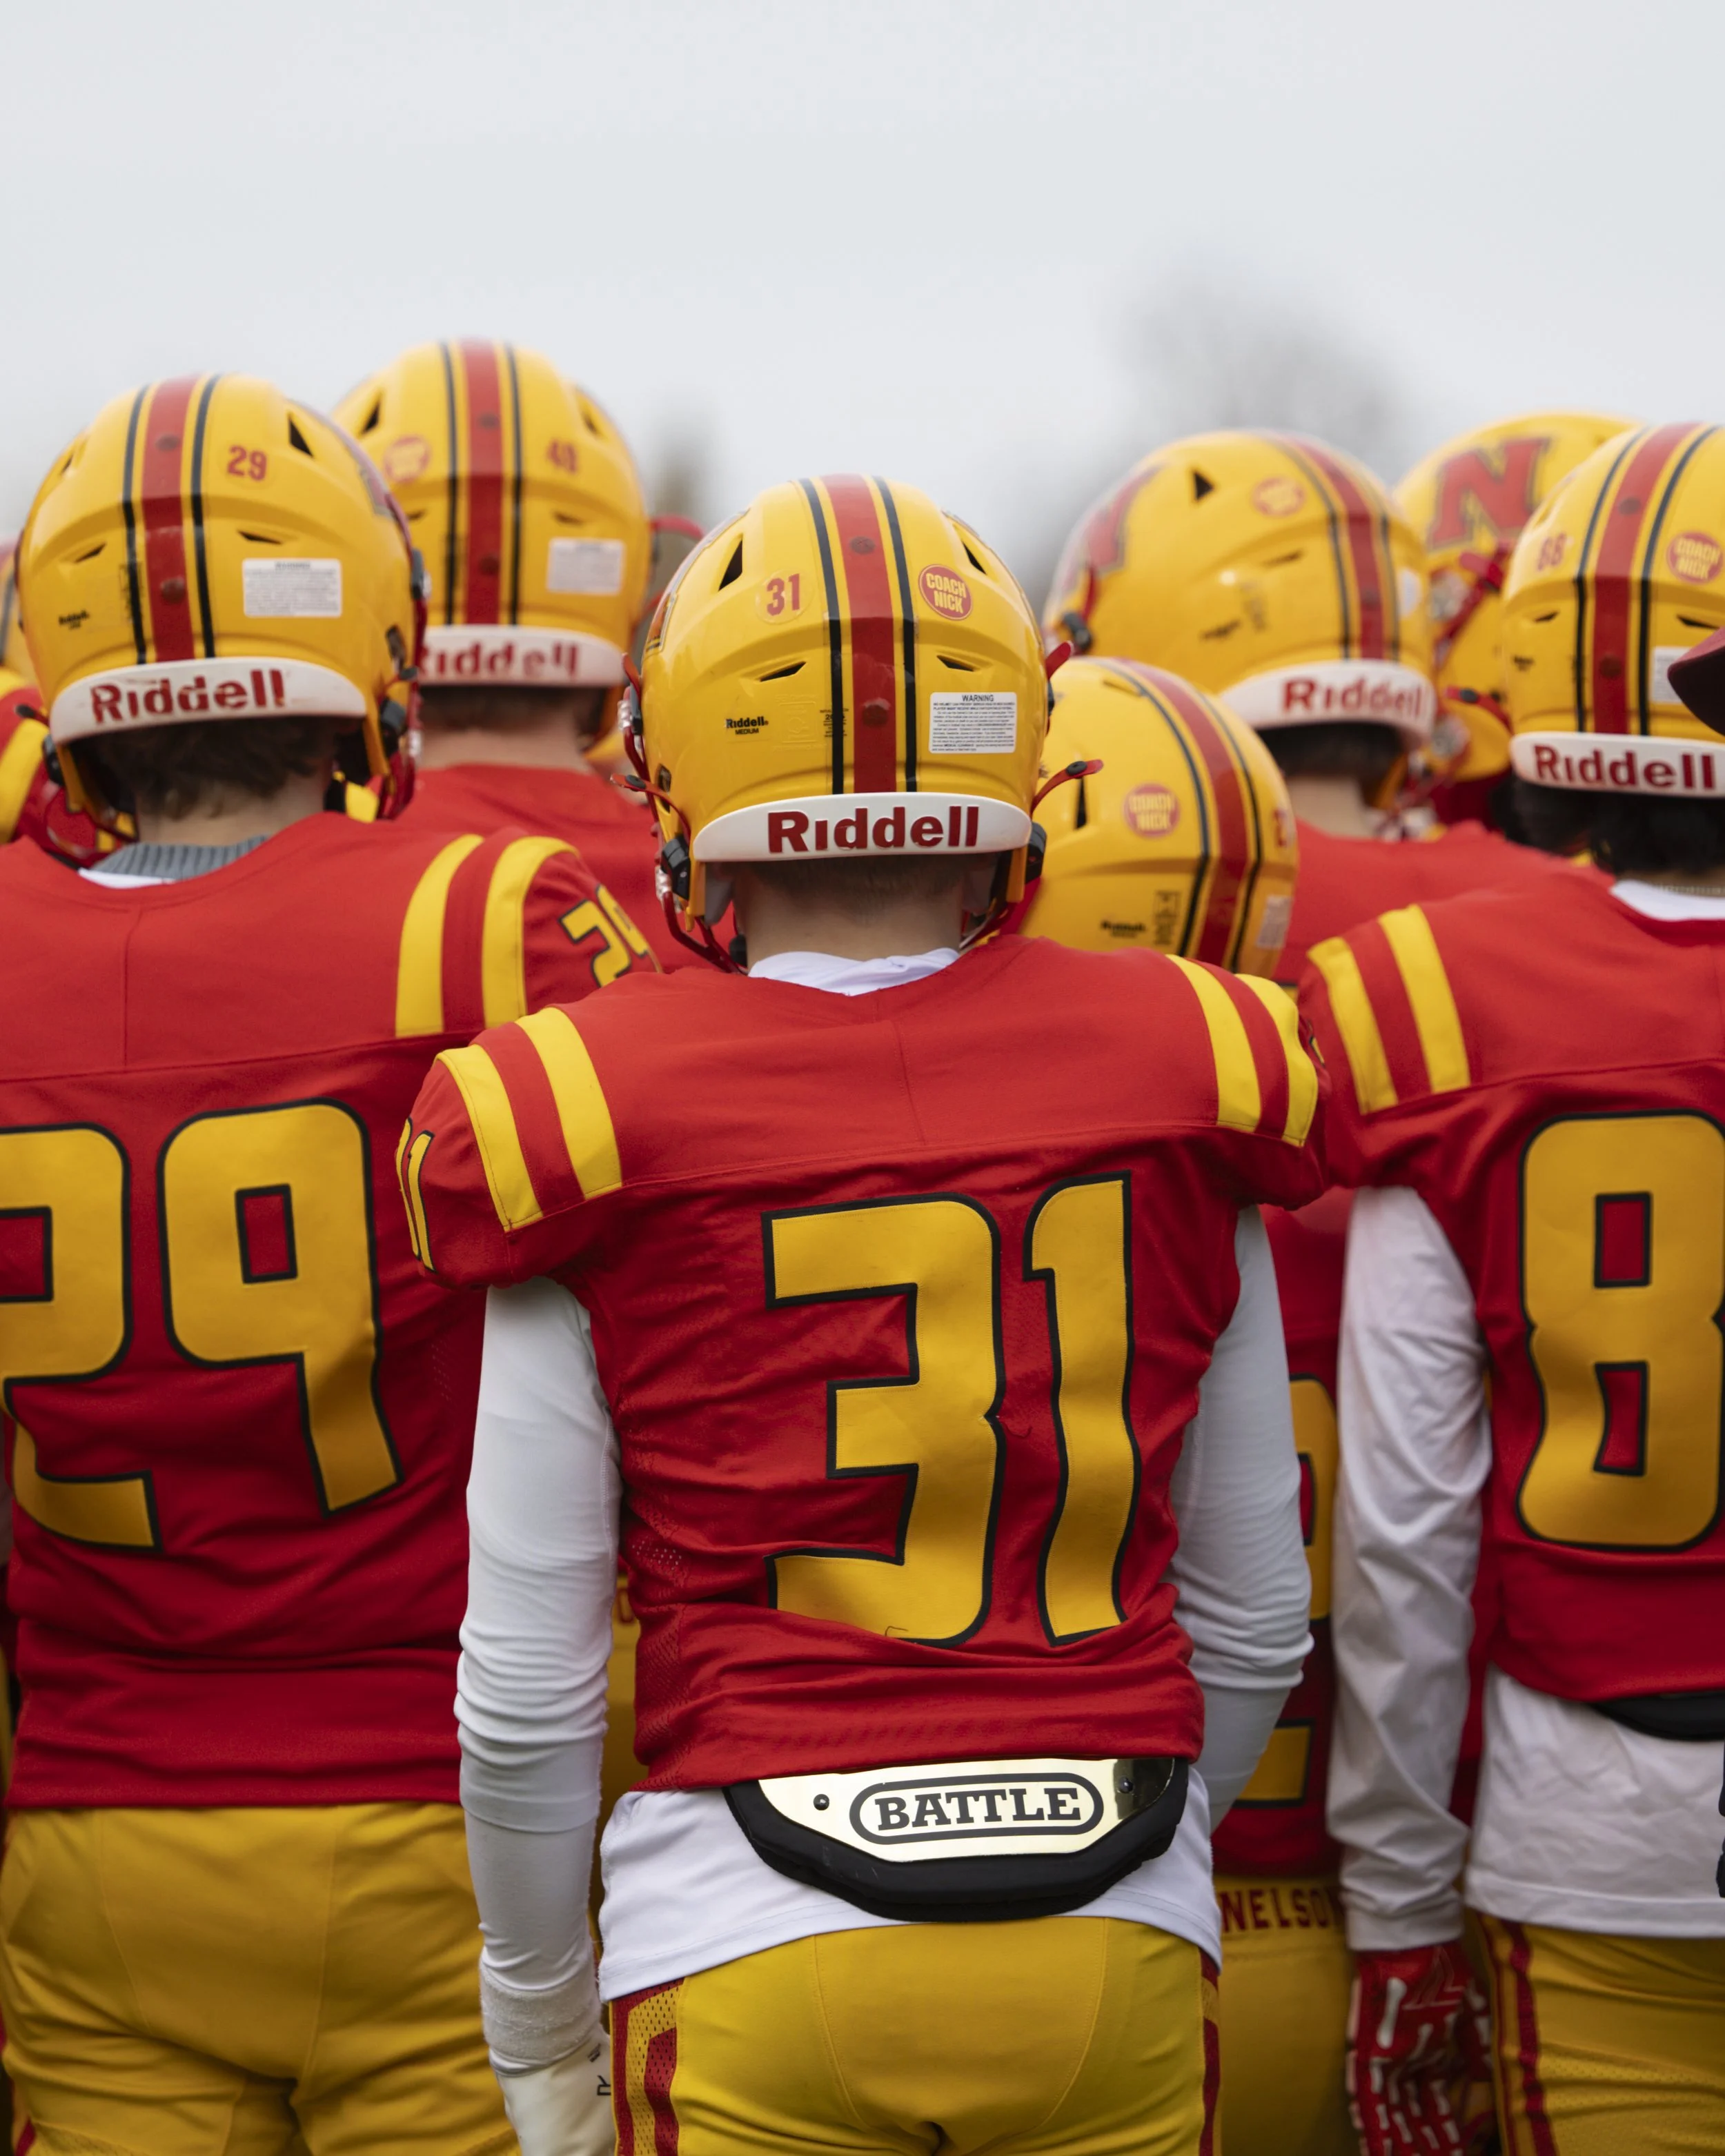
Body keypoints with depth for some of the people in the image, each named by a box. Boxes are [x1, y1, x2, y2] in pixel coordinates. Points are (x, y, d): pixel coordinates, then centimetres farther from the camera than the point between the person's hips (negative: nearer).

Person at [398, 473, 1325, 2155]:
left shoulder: (589, 1124, -6)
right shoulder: (1184, 1075, 1)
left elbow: (529, 1684, -2)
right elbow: (1254, 1622, 9)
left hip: (758, 1970, -2)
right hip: (1118, 1956, 2)